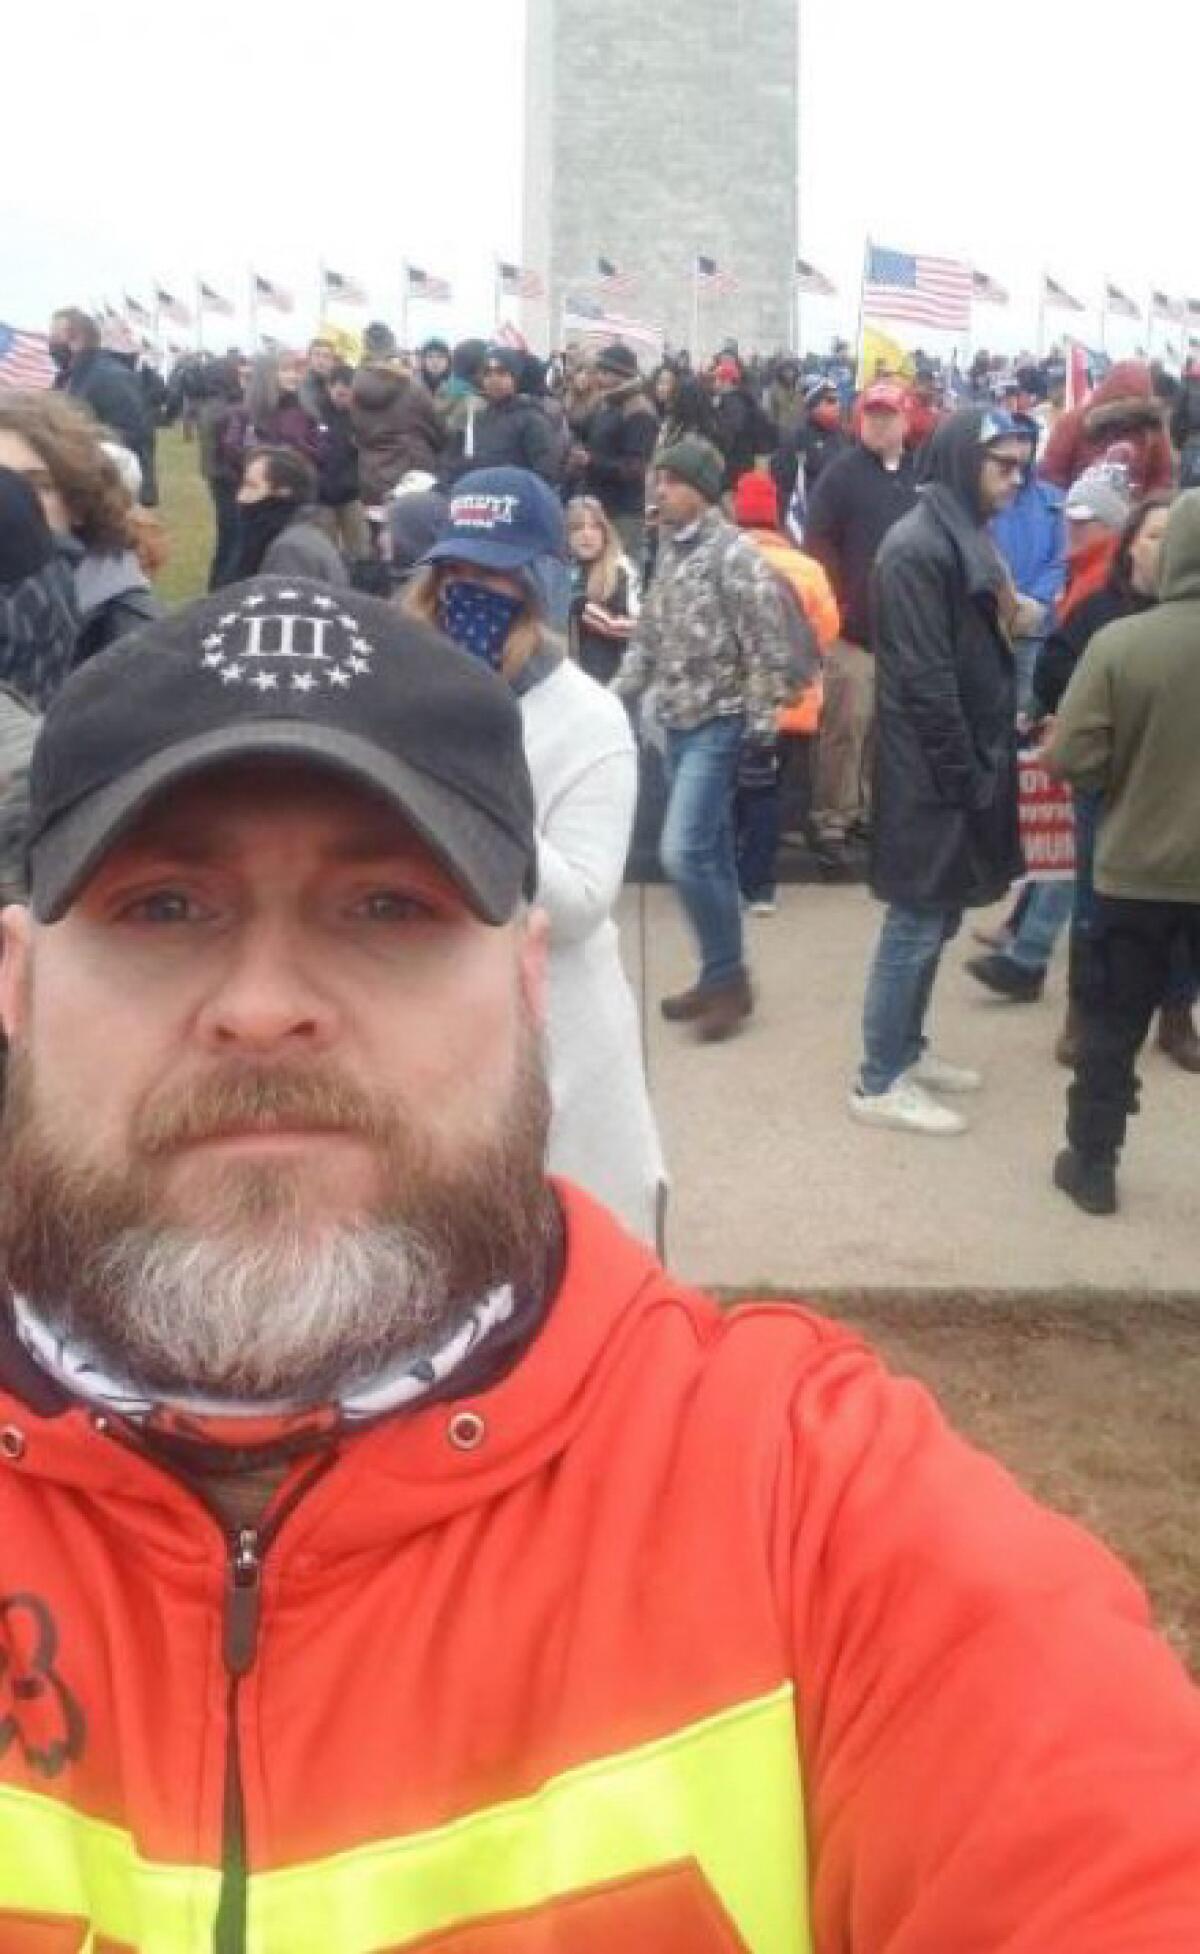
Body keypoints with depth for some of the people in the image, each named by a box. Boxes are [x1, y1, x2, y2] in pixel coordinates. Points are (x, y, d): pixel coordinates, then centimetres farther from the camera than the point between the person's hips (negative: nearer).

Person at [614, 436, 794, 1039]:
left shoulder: (733, 553, -13)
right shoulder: (669, 550, 11)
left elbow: (766, 646, -15)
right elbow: (650, 637, 19)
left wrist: (761, 728, -17)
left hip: (718, 725, -8)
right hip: (677, 724, 8)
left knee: (683, 852, -13)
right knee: (710, 855, 13)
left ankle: (730, 979, 0)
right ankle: (720, 976, 21)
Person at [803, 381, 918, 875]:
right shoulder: (842, 472, -2)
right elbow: (817, 543, -6)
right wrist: (837, 601, -11)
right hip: (855, 625, -5)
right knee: (846, 727, -8)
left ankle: (872, 809, 24)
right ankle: (831, 824, -1)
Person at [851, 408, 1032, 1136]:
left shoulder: (968, 535, 13)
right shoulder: (919, 548, -17)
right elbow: (925, 679, -21)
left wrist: (991, 759, 10)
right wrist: (964, 775, -18)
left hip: (966, 757, 9)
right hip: (933, 768, -9)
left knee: (938, 919, 16)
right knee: (918, 922, -2)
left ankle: (907, 1049, 29)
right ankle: (880, 1082, 7)